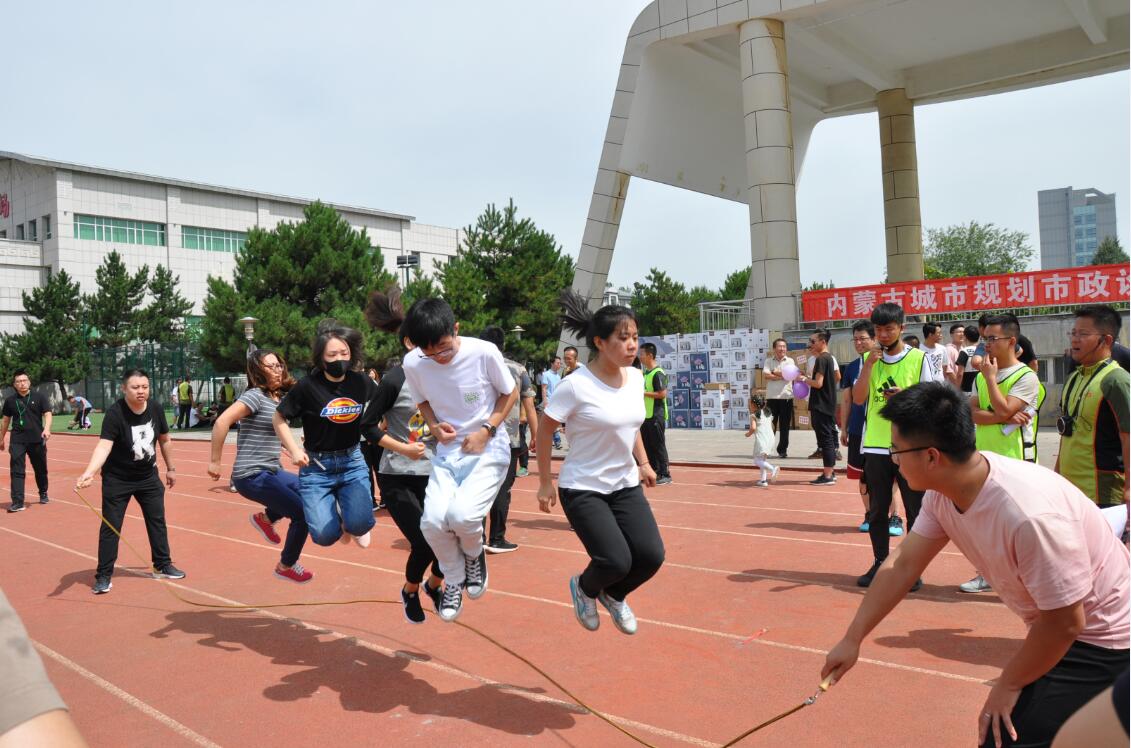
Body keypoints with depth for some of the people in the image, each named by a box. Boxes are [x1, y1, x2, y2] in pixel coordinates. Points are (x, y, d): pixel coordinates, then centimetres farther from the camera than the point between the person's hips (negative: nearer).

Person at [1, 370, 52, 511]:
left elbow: (47, 414, -6)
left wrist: (47, 428, -24)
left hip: (37, 440, -1)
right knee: (17, 471, -8)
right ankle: (17, 502, -9)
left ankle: (43, 494, 32)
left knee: (41, 469, 11)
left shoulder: (39, 398, 1)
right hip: (17, 441, 1)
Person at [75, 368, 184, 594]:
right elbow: (104, 445, -38)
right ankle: (103, 576, 12)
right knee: (110, 526, -1)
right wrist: (89, 473, -53)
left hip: (148, 476, 5)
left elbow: (165, 440, 6)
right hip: (117, 479, -5)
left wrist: (170, 468, 13)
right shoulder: (114, 413, -25)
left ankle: (163, 566, 28)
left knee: (157, 521, 12)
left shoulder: (155, 409, -10)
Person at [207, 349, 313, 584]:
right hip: (253, 476, -9)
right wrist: (215, 461, -21)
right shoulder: (255, 395, -15)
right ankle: (286, 566, 11)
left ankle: (265, 518, 26)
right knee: (303, 514, -8)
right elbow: (222, 422, -25)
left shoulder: (277, 398, 10)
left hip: (271, 471, 9)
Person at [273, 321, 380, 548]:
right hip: (316, 466, -1)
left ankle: (346, 510, 17)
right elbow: (278, 419, -1)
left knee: (359, 524, -20)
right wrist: (294, 450, -10)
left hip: (352, 462, 2)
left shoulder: (362, 383, -6)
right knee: (325, 535, -13)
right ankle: (334, 511, 23)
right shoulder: (308, 387, -14)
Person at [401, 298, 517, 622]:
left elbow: (510, 393, -3)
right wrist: (433, 426, -10)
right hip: (447, 451, 3)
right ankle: (454, 580, 16)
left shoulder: (484, 353, -19)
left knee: (462, 514, -25)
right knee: (433, 521, -15)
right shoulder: (413, 363, -10)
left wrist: (486, 430, -14)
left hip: (489, 450, -3)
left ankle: (475, 554, 14)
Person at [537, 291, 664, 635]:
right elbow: (544, 430, -10)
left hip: (626, 485, 6)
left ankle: (614, 595, 28)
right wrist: (545, 483, -7)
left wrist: (643, 463, 15)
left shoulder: (635, 378, 0)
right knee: (616, 561, -17)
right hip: (583, 489, -6)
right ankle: (584, 587, 21)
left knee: (651, 556, -6)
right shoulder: (576, 386, -20)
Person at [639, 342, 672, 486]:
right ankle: (654, 473, 19)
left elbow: (663, 394, -21)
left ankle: (665, 474, 3)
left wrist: (644, 393, -18)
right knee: (647, 446, 11)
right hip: (646, 415, 9)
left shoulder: (658, 373, -14)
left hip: (656, 416, -9)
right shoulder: (644, 373, 15)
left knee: (658, 446, -4)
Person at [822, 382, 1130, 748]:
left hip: (1099, 643, -8)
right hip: (1055, 628, 8)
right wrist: (852, 640, 0)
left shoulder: (1030, 514, -37)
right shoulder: (943, 493, -12)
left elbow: (1066, 623, -27)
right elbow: (902, 565, -2)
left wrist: (1008, 684, -13)